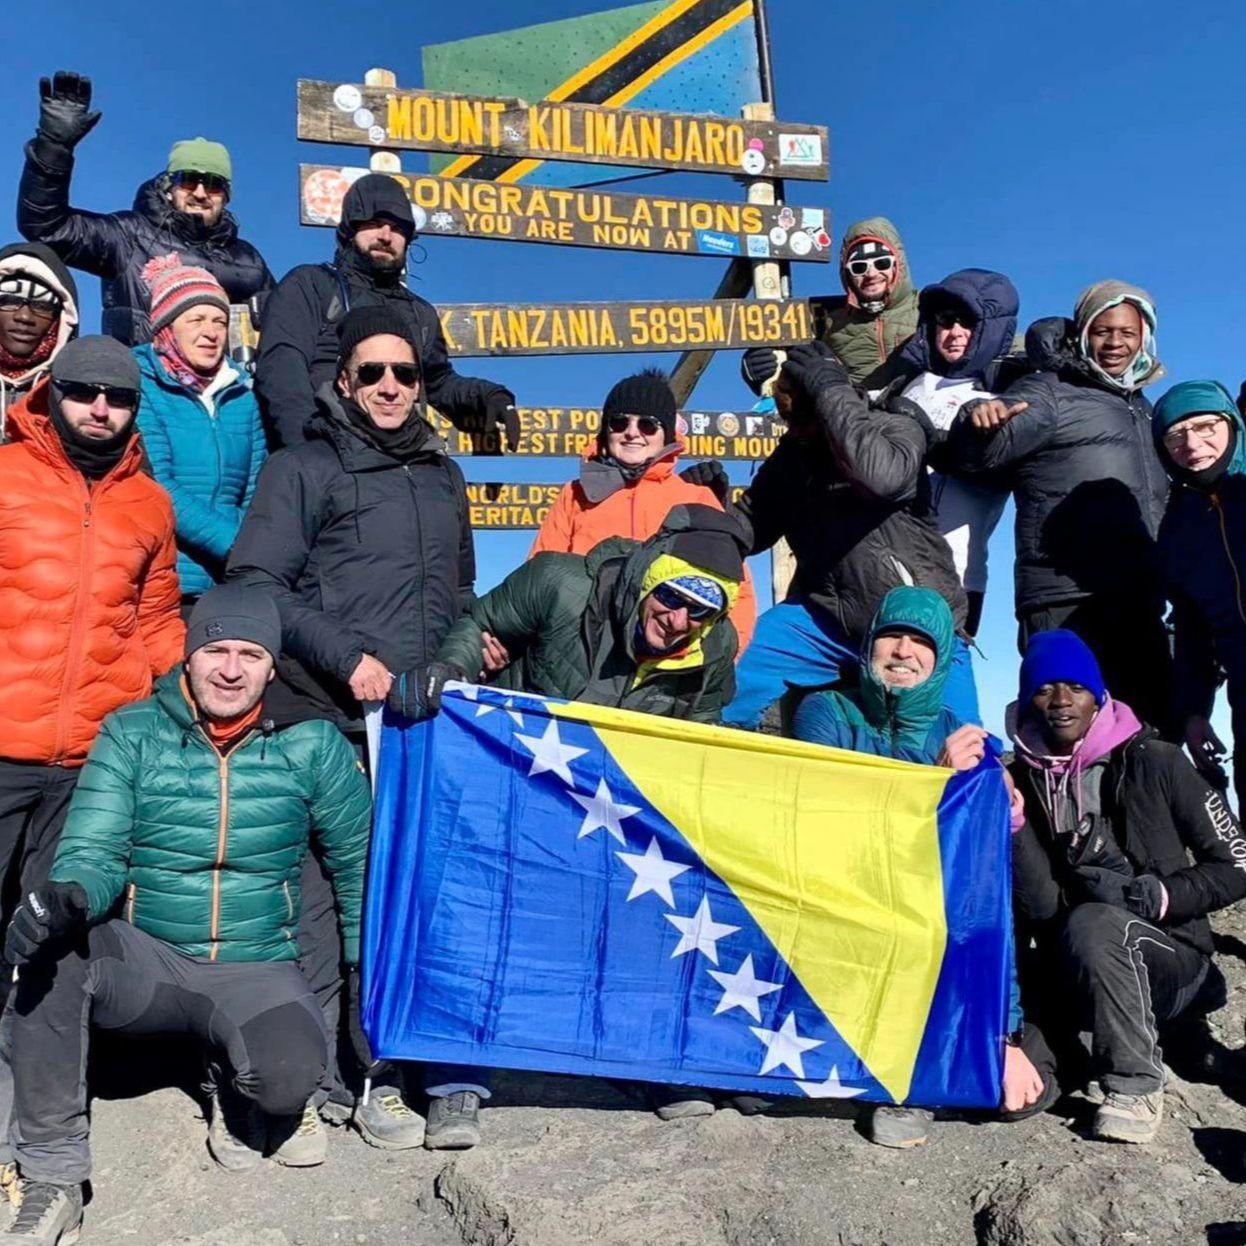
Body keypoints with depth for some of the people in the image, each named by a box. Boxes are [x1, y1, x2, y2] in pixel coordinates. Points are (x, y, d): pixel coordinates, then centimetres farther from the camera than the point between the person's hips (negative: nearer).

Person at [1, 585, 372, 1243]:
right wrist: (67, 895, -34)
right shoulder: (131, 734, -3)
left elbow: (356, 859, 6)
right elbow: (93, 852, -10)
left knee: (291, 1074, -30)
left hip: (258, 971, -1)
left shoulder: (311, 743, -4)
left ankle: (242, 1096, 12)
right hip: (145, 961, 1)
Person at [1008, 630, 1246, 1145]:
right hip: (1072, 974, 3)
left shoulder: (1153, 763, -7)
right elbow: (1040, 906, -11)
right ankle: (1069, 1043, 15)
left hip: (1167, 957, -2)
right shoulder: (1021, 783, -2)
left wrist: (1157, 896, -18)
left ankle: (1134, 1087, -14)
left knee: (1091, 923, -35)